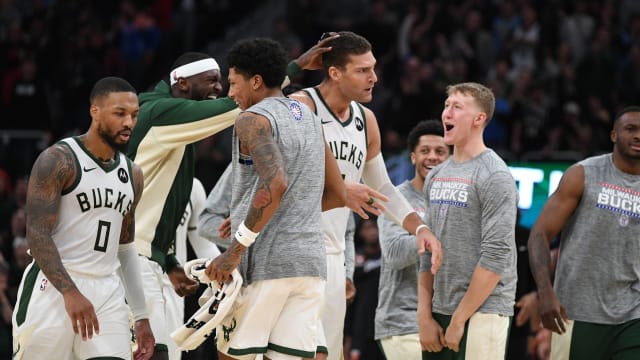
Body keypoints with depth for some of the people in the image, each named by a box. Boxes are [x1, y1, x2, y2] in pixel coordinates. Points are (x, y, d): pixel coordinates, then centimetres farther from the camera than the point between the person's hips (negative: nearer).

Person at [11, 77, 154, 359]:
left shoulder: (132, 174, 14)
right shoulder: (58, 161, -8)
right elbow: (37, 235, -15)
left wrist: (141, 317, 18)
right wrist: (70, 292, -27)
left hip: (107, 292, 6)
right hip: (54, 286, -6)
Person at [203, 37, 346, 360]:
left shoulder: (253, 119, -7)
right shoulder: (310, 119, 17)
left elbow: (275, 185, -24)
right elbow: (337, 195, 23)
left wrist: (236, 248, -21)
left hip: (264, 262, -7)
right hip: (310, 261, 7)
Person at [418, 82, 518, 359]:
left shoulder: (495, 177, -8)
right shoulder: (436, 177, 15)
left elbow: (496, 256, -14)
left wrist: (459, 319, -14)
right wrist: (425, 316, 6)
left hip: (481, 313, -7)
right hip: (439, 312, 7)